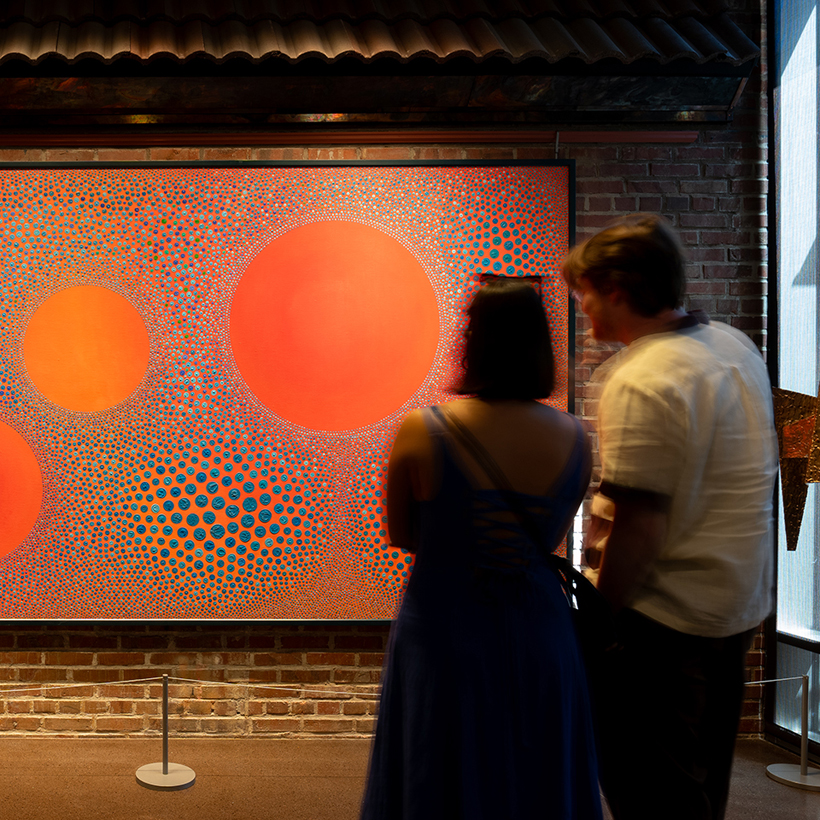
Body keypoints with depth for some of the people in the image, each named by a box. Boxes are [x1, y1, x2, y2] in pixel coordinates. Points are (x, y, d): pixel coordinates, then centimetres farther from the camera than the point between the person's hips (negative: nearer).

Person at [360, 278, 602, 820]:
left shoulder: (420, 433, -17)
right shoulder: (574, 439, -8)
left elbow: (400, 535, -4)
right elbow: (552, 540, 3)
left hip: (443, 637, -2)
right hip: (539, 638, 2)